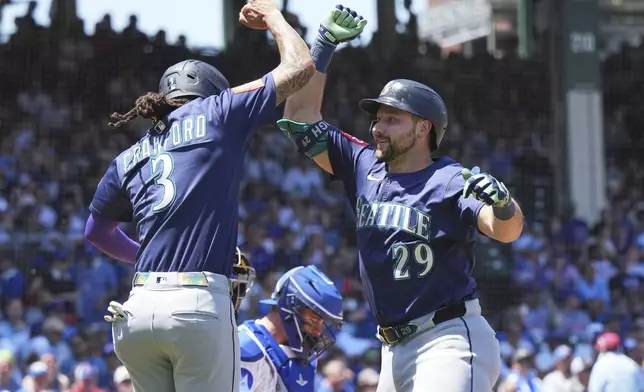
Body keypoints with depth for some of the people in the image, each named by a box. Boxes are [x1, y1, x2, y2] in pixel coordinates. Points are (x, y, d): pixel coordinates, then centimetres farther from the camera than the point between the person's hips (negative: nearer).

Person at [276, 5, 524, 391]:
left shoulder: (452, 181, -9)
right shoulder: (366, 167, 10)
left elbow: (506, 230, -24)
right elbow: (301, 116, 14)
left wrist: (502, 203, -47)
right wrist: (325, 43, 10)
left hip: (450, 341, -8)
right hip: (396, 350, 8)